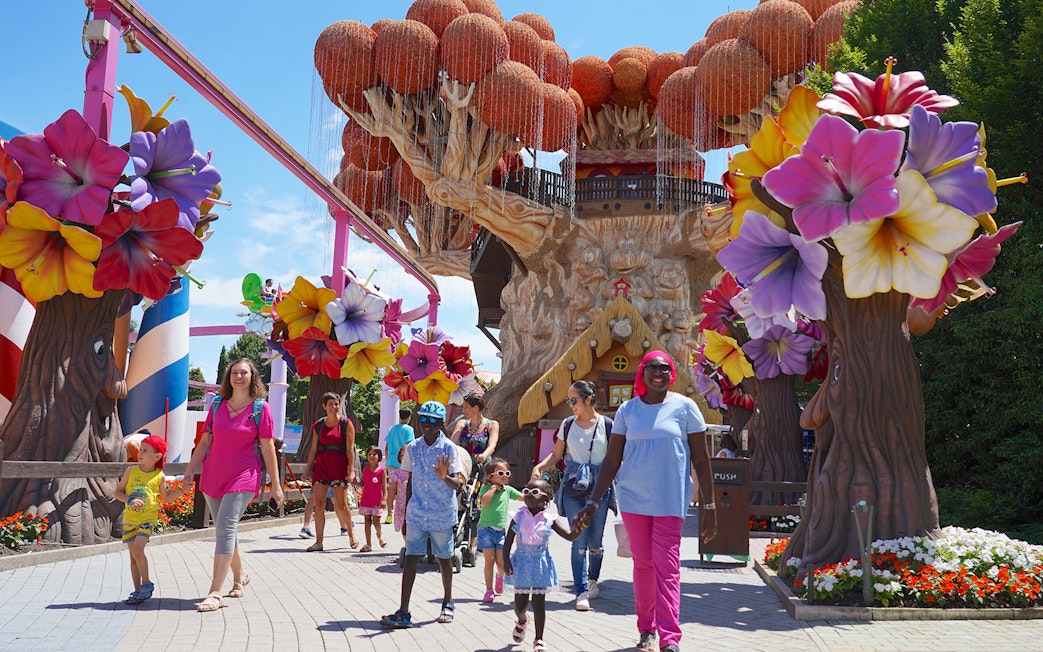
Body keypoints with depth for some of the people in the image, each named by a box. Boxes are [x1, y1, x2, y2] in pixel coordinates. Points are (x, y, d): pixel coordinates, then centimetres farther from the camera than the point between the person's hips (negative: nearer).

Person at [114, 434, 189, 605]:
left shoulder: (159, 476, -2)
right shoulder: (131, 471, 0)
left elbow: (166, 498, 12)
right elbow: (118, 492, 2)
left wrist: (181, 491, -4)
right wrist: (130, 500, -16)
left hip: (147, 519, -3)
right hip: (129, 519, 3)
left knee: (137, 550, -19)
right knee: (133, 555, 6)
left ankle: (146, 583, 0)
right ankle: (137, 591, 16)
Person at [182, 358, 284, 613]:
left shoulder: (261, 408, -3)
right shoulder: (217, 406, 8)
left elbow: (267, 448, -3)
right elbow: (205, 442, 11)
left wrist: (275, 485, -3)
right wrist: (189, 471, 5)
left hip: (244, 477, -5)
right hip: (213, 476, 5)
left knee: (226, 528, -16)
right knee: (224, 530, 13)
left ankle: (215, 593, -17)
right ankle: (240, 576, 35)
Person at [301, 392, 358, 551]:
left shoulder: (346, 424, 0)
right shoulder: (318, 425, 9)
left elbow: (350, 449, -4)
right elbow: (313, 450, 13)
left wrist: (351, 470, -11)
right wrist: (307, 469, 10)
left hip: (339, 466, -3)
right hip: (321, 466, 3)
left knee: (341, 505, 0)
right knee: (318, 504, -2)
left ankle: (351, 533, 23)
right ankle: (318, 542, 4)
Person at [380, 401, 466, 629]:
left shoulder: (448, 448, -8)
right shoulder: (413, 448, 4)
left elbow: (458, 484, -12)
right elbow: (410, 481, 13)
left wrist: (445, 477, -33)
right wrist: (406, 511, 13)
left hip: (442, 514, -3)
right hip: (417, 513, 3)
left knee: (444, 558, 12)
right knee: (411, 558, -3)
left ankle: (448, 603, 31)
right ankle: (403, 612, -4)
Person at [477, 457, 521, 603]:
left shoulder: (508, 490, 8)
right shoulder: (486, 488, -5)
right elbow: (484, 502, -24)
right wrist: (493, 488, -18)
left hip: (501, 530, 3)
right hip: (486, 529, -3)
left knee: (501, 562, -1)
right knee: (489, 560, -2)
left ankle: (500, 577, 34)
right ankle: (489, 591, 8)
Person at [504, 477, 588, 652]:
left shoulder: (549, 520, -6)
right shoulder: (518, 517, -5)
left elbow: (569, 536, -10)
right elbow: (508, 541, -2)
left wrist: (578, 529, -32)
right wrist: (506, 560, -15)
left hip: (540, 564, -1)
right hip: (521, 563, 1)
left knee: (539, 603, 0)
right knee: (520, 603, 10)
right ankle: (521, 621, 46)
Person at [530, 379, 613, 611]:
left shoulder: (607, 424, -1)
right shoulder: (568, 424, 6)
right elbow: (556, 454, 11)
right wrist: (539, 467, -6)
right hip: (573, 489, 1)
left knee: (595, 541, 8)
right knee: (579, 541, -6)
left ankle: (592, 579, 33)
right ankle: (581, 592, -4)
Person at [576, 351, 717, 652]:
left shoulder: (685, 407, -1)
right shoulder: (628, 410, 4)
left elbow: (701, 460, 1)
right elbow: (612, 460, 6)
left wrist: (708, 506, -2)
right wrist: (593, 501, -1)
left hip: (670, 500, -2)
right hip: (633, 498, 2)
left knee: (666, 567, -6)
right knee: (642, 564, 9)